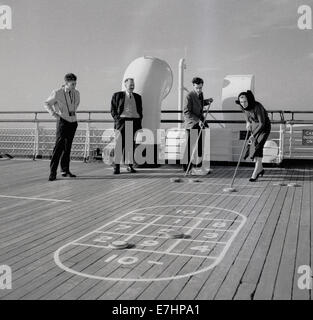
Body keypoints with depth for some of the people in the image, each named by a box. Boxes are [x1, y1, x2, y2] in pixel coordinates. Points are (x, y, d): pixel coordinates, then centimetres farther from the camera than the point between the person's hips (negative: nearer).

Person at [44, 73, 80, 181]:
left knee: (68, 147, 9)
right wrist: (54, 114, -7)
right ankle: (53, 172, -9)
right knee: (59, 146, -12)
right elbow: (47, 104, 2)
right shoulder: (57, 93, -10)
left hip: (73, 122, 5)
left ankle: (65, 170, 19)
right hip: (62, 121, -5)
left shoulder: (76, 93, 4)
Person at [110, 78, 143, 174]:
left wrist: (139, 123, 9)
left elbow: (140, 111, 20)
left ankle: (130, 166, 10)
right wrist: (117, 119, -6)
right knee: (120, 143, -8)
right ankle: (116, 166, -6)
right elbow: (113, 109, 7)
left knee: (131, 144, 3)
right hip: (123, 120, -3)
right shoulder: (117, 95, 8)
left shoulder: (138, 97, 18)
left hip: (135, 121, 3)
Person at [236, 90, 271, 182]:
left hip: (264, 127, -7)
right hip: (254, 126, 7)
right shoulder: (242, 106, -14)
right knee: (254, 148, 9)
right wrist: (248, 122, 2)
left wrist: (253, 135, -40)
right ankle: (260, 168, 29)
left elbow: (262, 123, -34)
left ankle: (255, 173, -17)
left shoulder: (257, 107, -34)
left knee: (258, 147, -18)